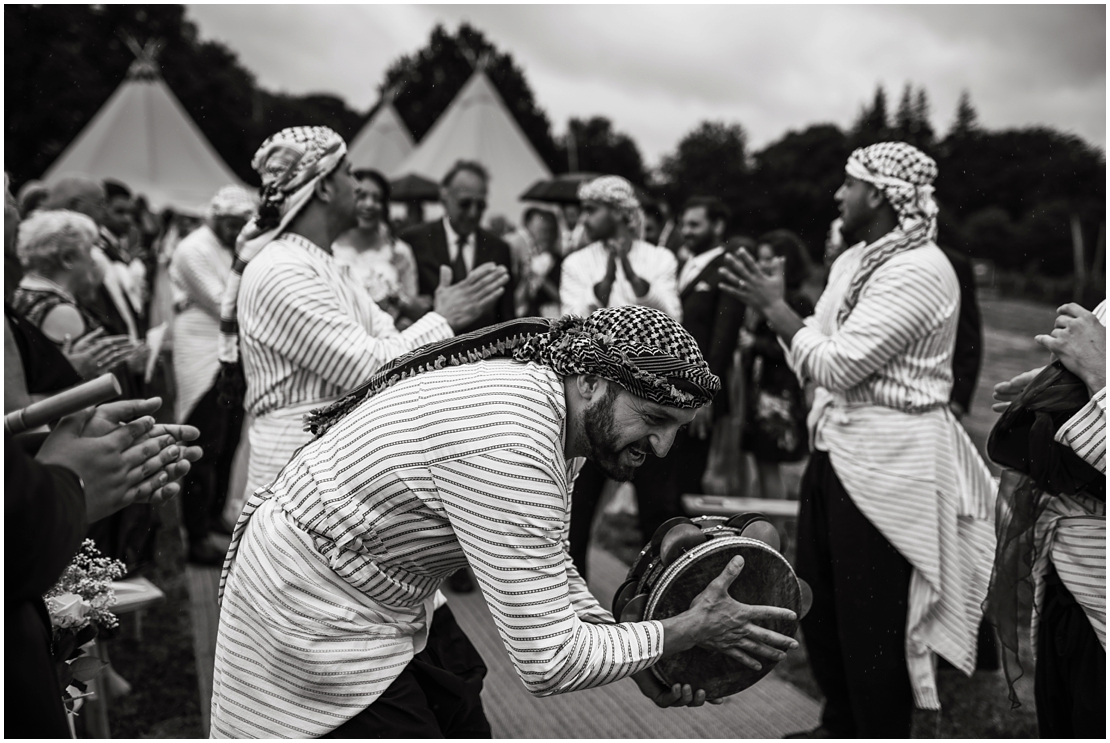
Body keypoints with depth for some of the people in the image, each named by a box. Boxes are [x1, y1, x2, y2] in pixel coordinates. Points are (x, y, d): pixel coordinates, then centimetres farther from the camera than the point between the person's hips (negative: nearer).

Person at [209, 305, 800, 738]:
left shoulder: (550, 399, -3)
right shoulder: (510, 449, -34)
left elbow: (543, 565, 9)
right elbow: (548, 663, -32)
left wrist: (640, 660, -2)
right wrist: (688, 631, -19)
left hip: (394, 597, 9)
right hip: (317, 613, -9)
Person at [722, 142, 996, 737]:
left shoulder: (917, 271, -19)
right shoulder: (855, 259, 11)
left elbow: (836, 364, -21)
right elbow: (815, 357, 11)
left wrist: (774, 306, -12)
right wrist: (768, 304, -1)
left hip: (888, 462, -10)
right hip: (837, 448, 10)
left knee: (872, 620, 2)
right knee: (816, 598, 20)